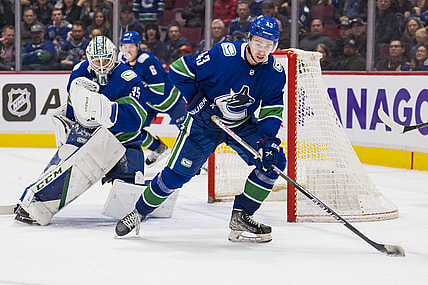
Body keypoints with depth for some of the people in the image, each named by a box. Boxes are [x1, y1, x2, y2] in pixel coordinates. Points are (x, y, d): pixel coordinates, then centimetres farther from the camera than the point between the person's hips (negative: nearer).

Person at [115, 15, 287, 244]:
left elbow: (273, 111, -8)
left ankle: (240, 218, -4)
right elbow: (179, 70, -18)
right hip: (204, 123, -4)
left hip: (243, 125, 4)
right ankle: (139, 212, 17)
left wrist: (268, 139, -24)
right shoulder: (223, 55, -26)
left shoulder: (275, 73, -13)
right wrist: (195, 102, -20)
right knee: (178, 172, -6)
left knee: (273, 161, -13)